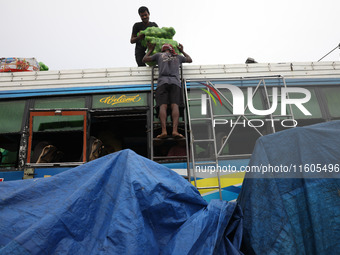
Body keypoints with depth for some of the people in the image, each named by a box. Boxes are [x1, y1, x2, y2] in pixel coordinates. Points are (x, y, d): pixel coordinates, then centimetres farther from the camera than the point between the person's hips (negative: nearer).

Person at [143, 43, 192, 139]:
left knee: (163, 106, -13)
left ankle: (164, 131, -29)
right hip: (175, 82, 1)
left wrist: (150, 50, 47)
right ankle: (175, 130, -29)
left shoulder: (159, 55, 24)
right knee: (175, 105, -12)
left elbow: (144, 59, 32)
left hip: (163, 82, -1)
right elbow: (190, 60, 46)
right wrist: (182, 51, 58)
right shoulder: (178, 57, 29)